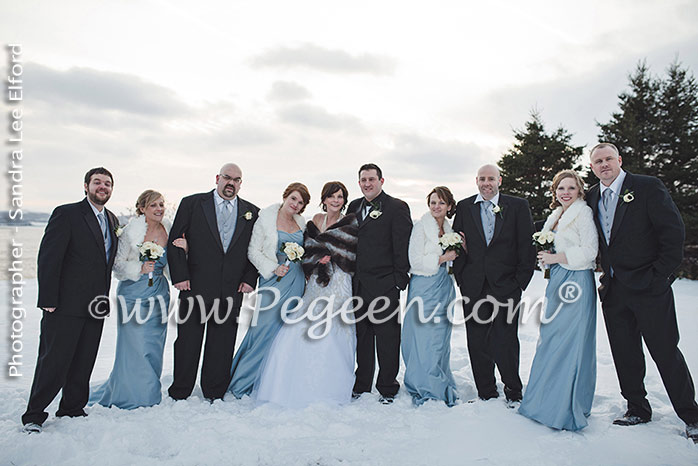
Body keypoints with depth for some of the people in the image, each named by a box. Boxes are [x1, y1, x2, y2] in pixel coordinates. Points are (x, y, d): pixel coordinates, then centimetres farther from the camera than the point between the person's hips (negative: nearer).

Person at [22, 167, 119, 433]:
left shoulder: (112, 220, 14)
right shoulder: (66, 214, -6)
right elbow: (48, 258, -11)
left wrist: (105, 300, 13)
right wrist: (48, 299, -15)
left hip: (95, 307, 6)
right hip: (65, 305, -6)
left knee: (84, 363, 13)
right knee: (54, 361, 0)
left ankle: (72, 410, 27)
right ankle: (34, 416, 16)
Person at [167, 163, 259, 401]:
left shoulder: (252, 212, 9)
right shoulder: (192, 203, 3)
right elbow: (175, 241, 1)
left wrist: (249, 279, 1)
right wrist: (180, 276, -6)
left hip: (231, 291, 2)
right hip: (195, 288, -2)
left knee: (222, 347, 9)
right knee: (187, 343, 8)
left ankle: (214, 396, 24)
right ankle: (179, 395, 24)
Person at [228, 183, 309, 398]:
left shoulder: (301, 222, 10)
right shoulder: (266, 218, -5)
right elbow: (253, 251, -6)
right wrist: (274, 268, -15)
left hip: (296, 282, 5)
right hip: (274, 280, -5)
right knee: (264, 327, -7)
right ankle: (242, 382, 11)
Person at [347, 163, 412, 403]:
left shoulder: (396, 207, -5)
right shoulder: (354, 207, 13)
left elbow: (403, 246, -8)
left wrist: (399, 281, -12)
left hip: (384, 285, -5)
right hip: (358, 285, 6)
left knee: (387, 338, 4)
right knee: (362, 337, 15)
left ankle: (387, 389, 20)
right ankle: (362, 385, 29)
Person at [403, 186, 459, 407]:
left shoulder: (450, 229, 13)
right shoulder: (421, 226, -7)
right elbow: (416, 261, -14)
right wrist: (443, 258, -13)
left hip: (445, 288, 6)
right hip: (424, 288, -6)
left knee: (441, 338, 11)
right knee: (424, 340, -1)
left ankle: (442, 388, 24)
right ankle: (424, 389, 14)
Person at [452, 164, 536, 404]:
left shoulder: (518, 206, 4)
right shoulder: (464, 207, 9)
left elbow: (527, 246, 1)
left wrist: (520, 282, -4)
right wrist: (462, 280, 1)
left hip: (506, 286, -2)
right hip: (473, 288, 2)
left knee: (505, 343, -2)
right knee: (477, 345, 7)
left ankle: (513, 392, 20)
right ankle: (486, 394, 23)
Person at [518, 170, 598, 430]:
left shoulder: (583, 213, -7)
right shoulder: (555, 216, 17)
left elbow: (589, 251, -14)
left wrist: (555, 257, -12)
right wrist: (545, 255, 4)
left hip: (577, 284, -8)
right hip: (557, 282, 8)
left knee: (570, 344, -3)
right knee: (550, 342, 10)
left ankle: (569, 410, 10)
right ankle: (549, 402, 23)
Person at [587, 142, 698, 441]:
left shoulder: (648, 187, -6)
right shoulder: (591, 198, 8)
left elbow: (674, 232, -9)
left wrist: (660, 276, -12)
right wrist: (606, 277, 7)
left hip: (649, 287, -5)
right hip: (614, 290, 5)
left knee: (666, 352, 2)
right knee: (625, 355, 12)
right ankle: (637, 410, 27)